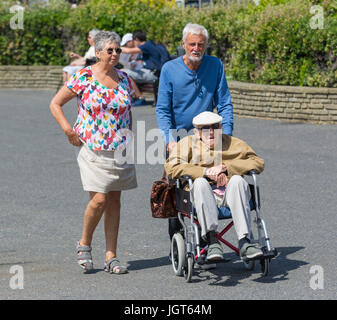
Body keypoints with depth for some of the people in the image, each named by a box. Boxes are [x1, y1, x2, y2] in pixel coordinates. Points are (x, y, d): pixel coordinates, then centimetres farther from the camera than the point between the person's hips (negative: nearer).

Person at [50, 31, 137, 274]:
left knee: (115, 201, 4)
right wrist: (68, 130, -9)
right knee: (99, 200, -13)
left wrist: (129, 136, 13)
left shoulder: (124, 79, 8)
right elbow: (55, 104, 0)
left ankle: (111, 257, 9)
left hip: (120, 151, 5)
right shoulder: (83, 77, -6)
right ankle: (84, 245, 12)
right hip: (93, 149, -4)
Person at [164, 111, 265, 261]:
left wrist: (226, 167, -4)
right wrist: (206, 172, -10)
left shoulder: (234, 144, 21)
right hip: (204, 195, -1)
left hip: (230, 193, 1)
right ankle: (212, 241, -42)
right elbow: (171, 167, -1)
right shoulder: (188, 143, 16)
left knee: (237, 180, -32)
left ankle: (244, 242, -41)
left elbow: (258, 163, 9)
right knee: (200, 182, -34)